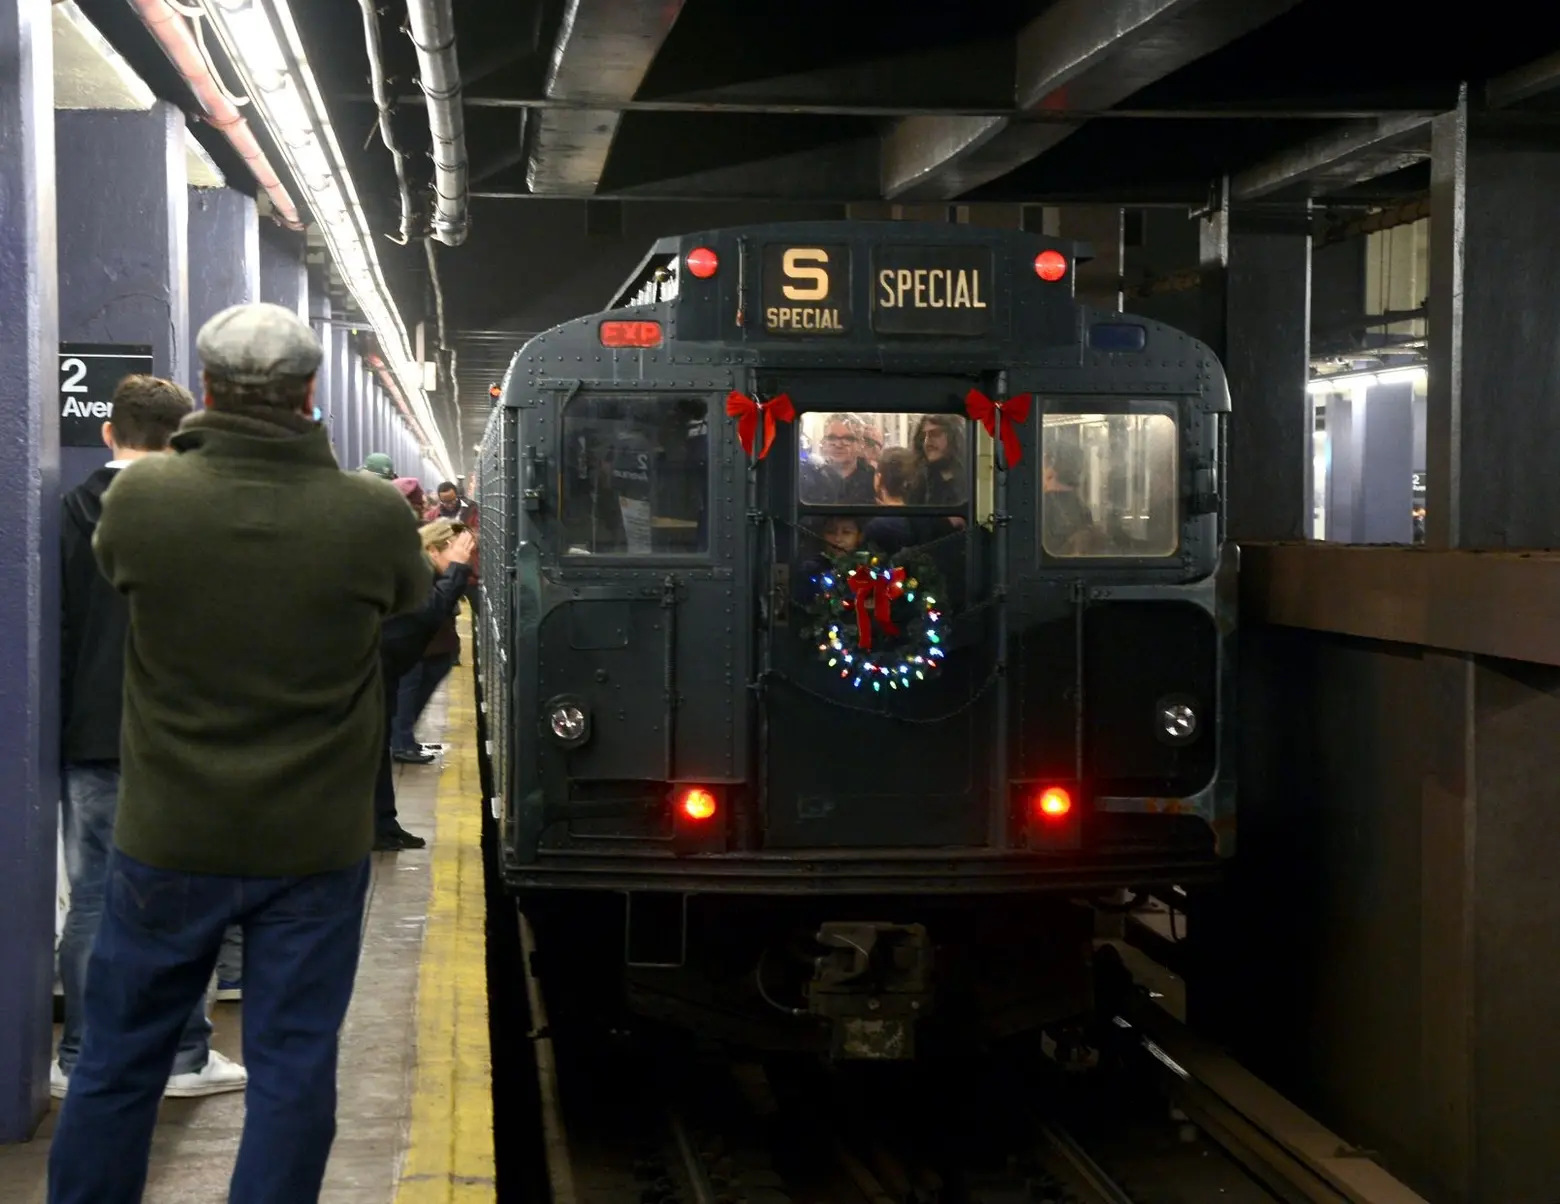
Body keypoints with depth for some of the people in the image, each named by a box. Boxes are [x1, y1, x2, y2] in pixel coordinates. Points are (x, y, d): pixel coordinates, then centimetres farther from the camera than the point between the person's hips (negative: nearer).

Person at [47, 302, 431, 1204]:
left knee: (119, 1060, 16)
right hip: (316, 844, -1)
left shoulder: (141, 499, -14)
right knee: (293, 1067, 9)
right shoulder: (376, 516, -14)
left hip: (169, 838, 1)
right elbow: (413, 599, 8)